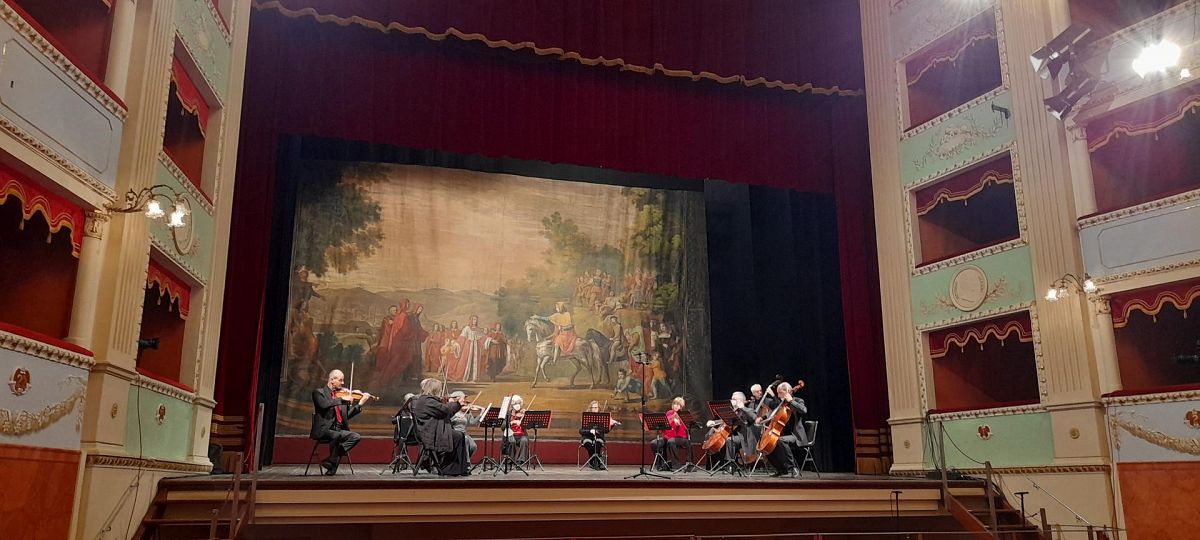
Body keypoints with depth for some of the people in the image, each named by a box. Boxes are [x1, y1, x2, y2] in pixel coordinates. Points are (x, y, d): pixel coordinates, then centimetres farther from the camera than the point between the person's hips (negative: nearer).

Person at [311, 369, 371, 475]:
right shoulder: (319, 392, 2)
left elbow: (347, 415, 18)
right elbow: (324, 405, -20)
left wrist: (361, 402, 12)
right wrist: (342, 400, -20)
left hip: (339, 430, 6)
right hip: (324, 431, -6)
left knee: (355, 437, -22)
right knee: (337, 436, -35)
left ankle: (331, 461, -16)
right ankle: (332, 461, -13)